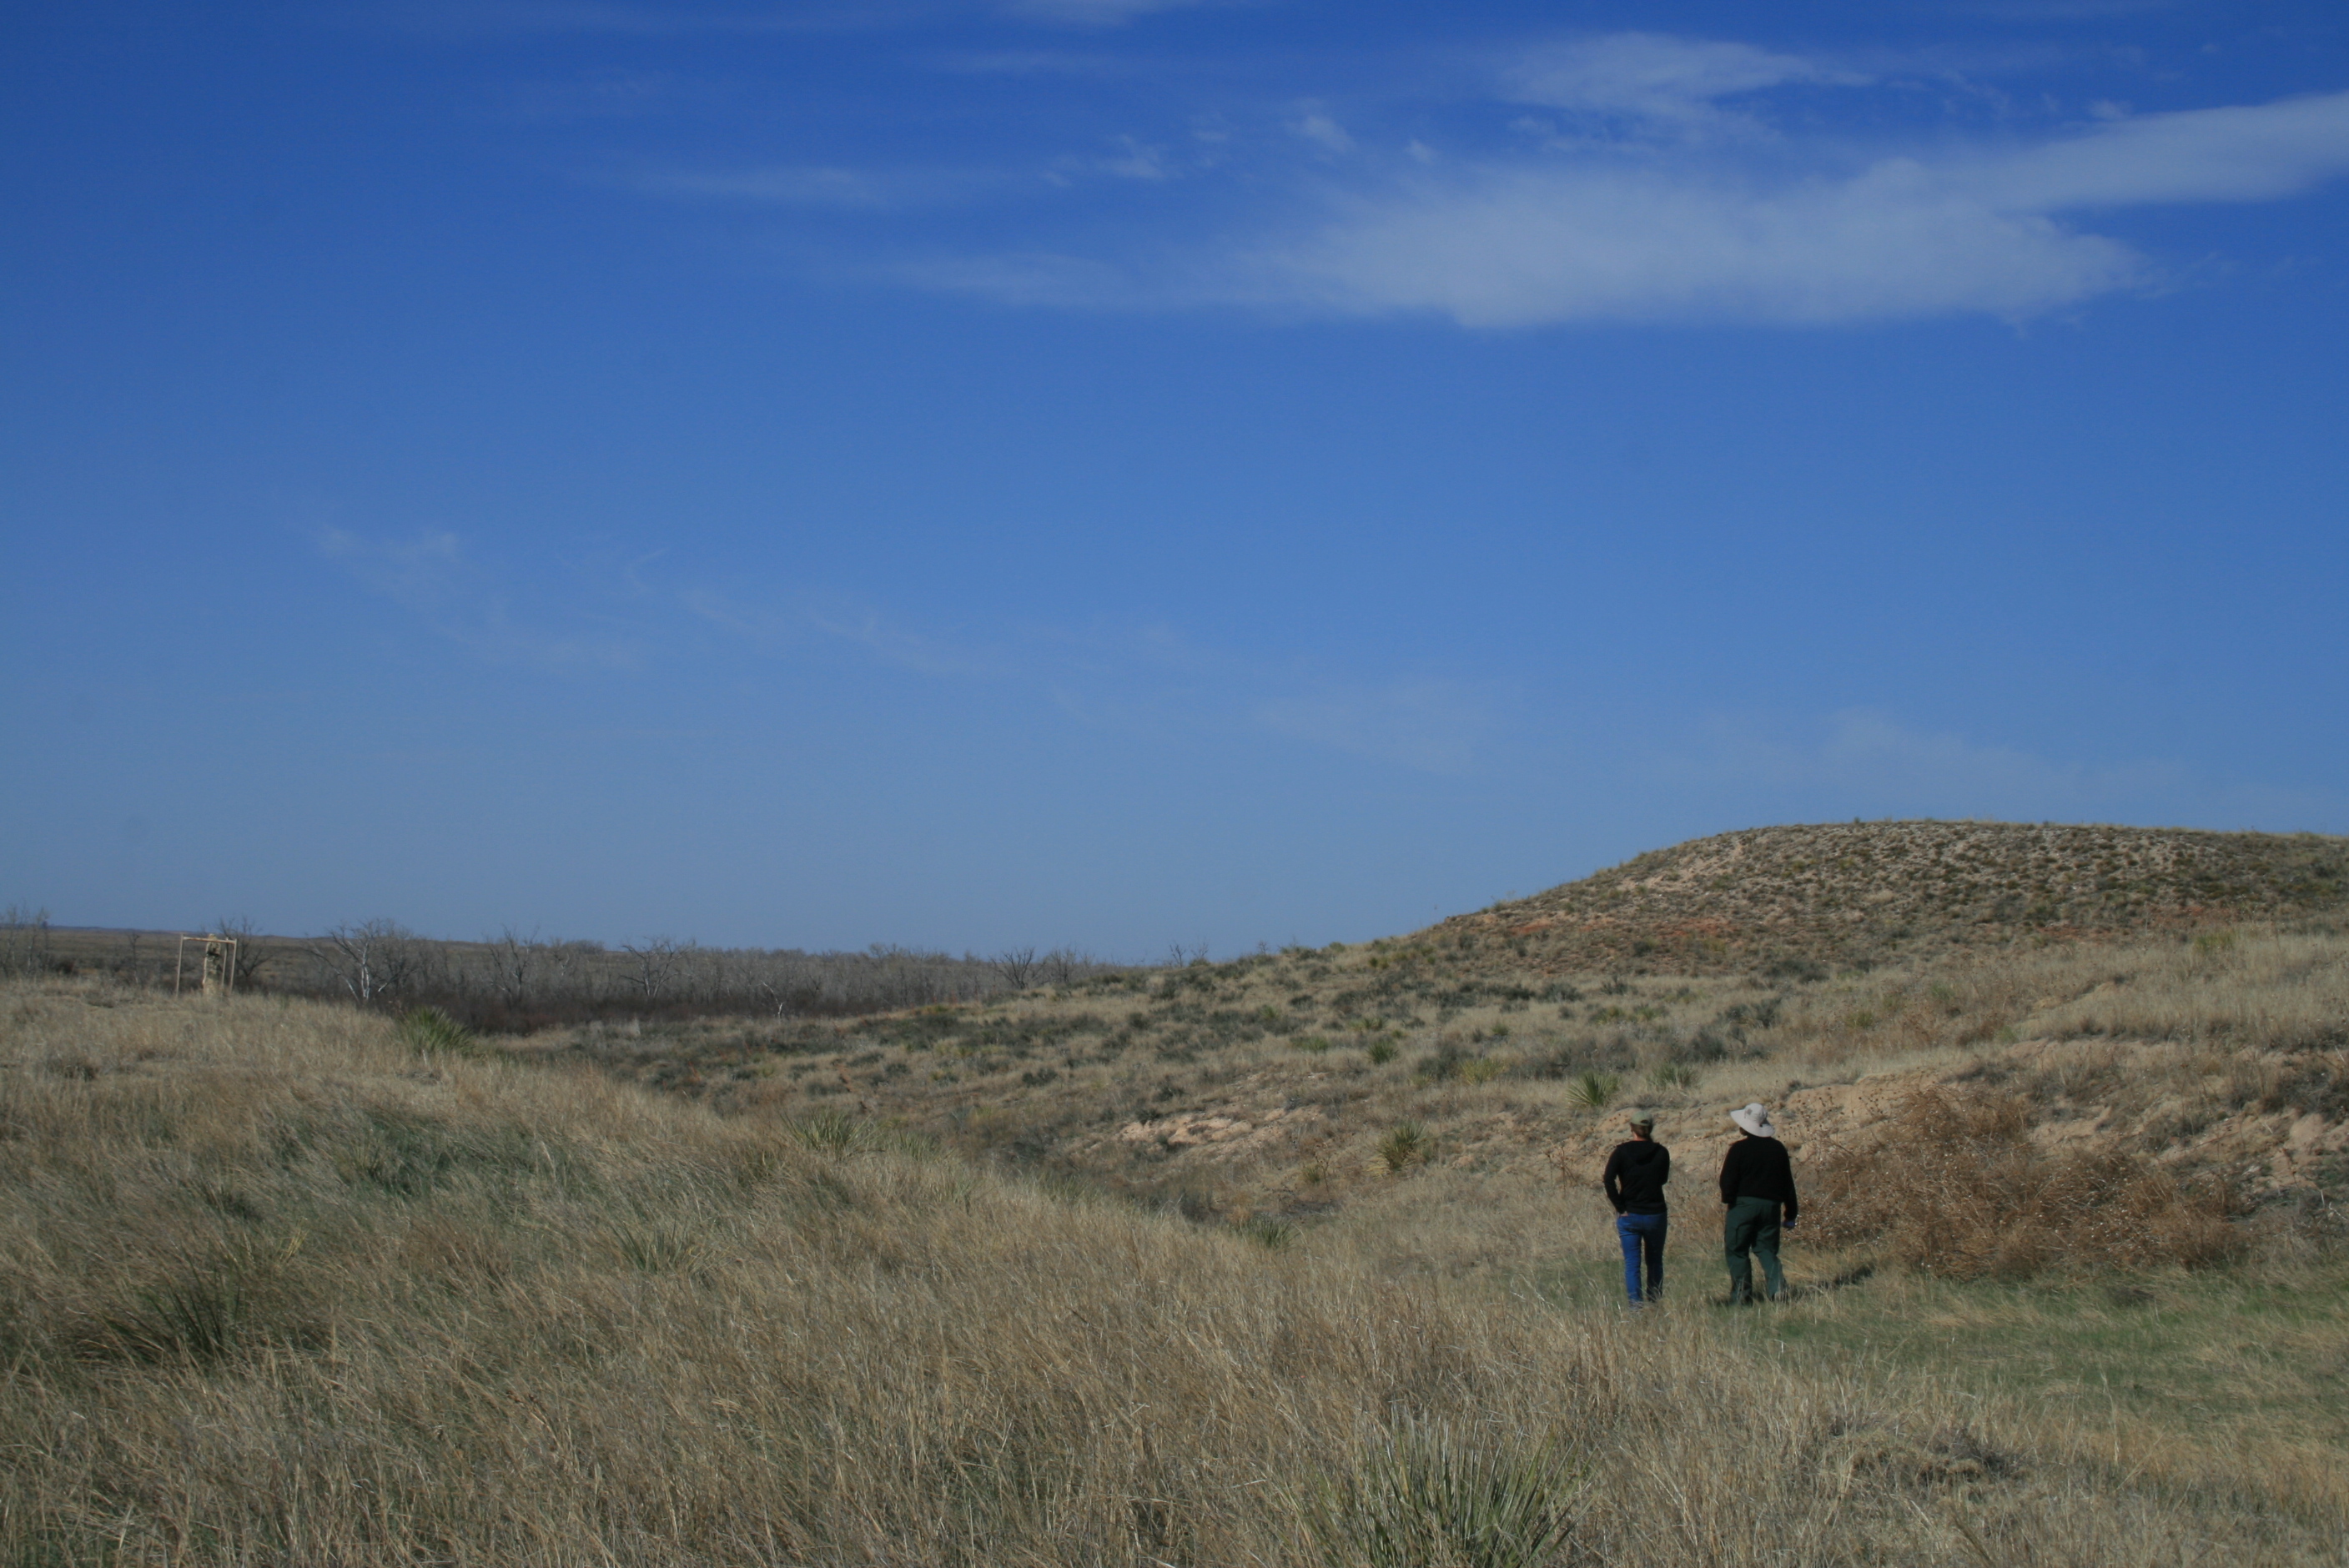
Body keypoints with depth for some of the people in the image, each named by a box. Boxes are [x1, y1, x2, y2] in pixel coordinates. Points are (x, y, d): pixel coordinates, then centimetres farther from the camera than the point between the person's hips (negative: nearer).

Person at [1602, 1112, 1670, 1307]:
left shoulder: (1622, 1151, -6)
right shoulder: (1661, 1152, -2)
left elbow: (1609, 1180, -15)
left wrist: (1620, 1207, -9)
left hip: (1629, 1216, -1)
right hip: (1656, 1214, 1)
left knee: (1632, 1263, 2)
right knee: (1655, 1261, 14)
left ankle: (1636, 1304, -5)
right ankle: (1655, 1303, 17)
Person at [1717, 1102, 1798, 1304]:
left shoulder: (1739, 1149, -8)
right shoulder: (1778, 1148, 10)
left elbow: (1728, 1181, -11)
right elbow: (1788, 1183, 14)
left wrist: (1727, 1200, 5)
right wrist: (1791, 1213, 19)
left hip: (1744, 1204, -5)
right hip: (1771, 1205, 5)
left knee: (1737, 1250, 4)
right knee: (1767, 1249, 11)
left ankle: (1741, 1296, -1)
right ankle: (1777, 1286, -13)